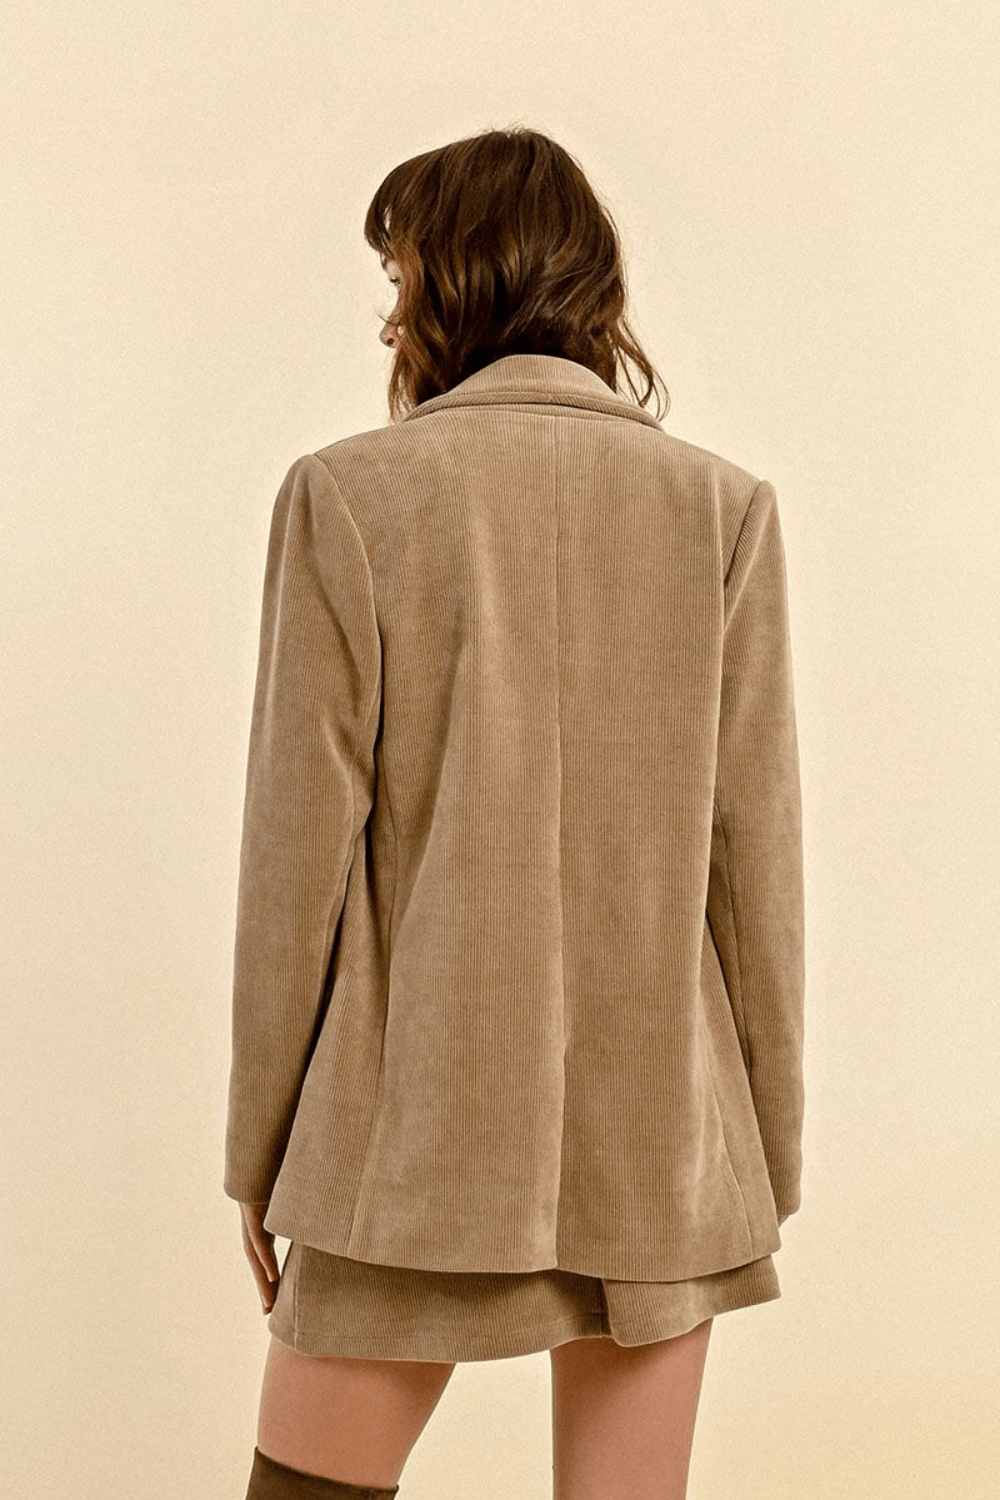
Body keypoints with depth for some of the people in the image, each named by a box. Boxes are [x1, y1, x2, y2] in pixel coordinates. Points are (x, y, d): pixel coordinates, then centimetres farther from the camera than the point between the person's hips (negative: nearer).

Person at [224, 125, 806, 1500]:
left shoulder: (347, 494, -5)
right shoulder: (722, 506, 0)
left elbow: (300, 845, -6)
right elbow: (754, 857, 0)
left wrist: (262, 1147, 4)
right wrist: (768, 1157, 9)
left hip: (412, 1133, -2)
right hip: (662, 1141, 2)